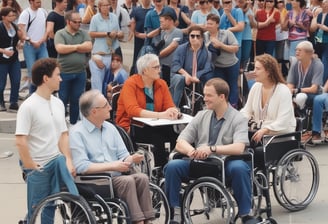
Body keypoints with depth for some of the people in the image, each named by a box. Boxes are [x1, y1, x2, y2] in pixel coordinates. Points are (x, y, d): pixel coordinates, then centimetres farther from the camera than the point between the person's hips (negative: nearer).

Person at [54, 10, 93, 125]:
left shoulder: (83, 33, 9)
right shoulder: (60, 34, -1)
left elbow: (88, 47, -7)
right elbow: (60, 49, -17)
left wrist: (70, 48, -9)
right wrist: (77, 46, -7)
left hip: (80, 73, 3)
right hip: (64, 73, -3)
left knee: (77, 100, 9)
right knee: (63, 100, 5)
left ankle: (73, 124, 20)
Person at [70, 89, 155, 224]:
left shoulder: (110, 128, 15)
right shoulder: (77, 133, -7)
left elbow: (123, 155, 14)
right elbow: (81, 167, -17)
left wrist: (130, 159, -11)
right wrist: (112, 166, -17)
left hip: (116, 178, 6)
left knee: (142, 178, -22)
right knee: (127, 181, -30)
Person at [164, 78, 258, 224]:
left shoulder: (238, 119, 0)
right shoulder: (201, 116, 12)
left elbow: (239, 148, -18)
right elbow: (180, 143, 5)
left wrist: (212, 149, -30)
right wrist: (191, 151, -19)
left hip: (225, 164, -3)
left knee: (239, 167, -35)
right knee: (172, 166, -21)